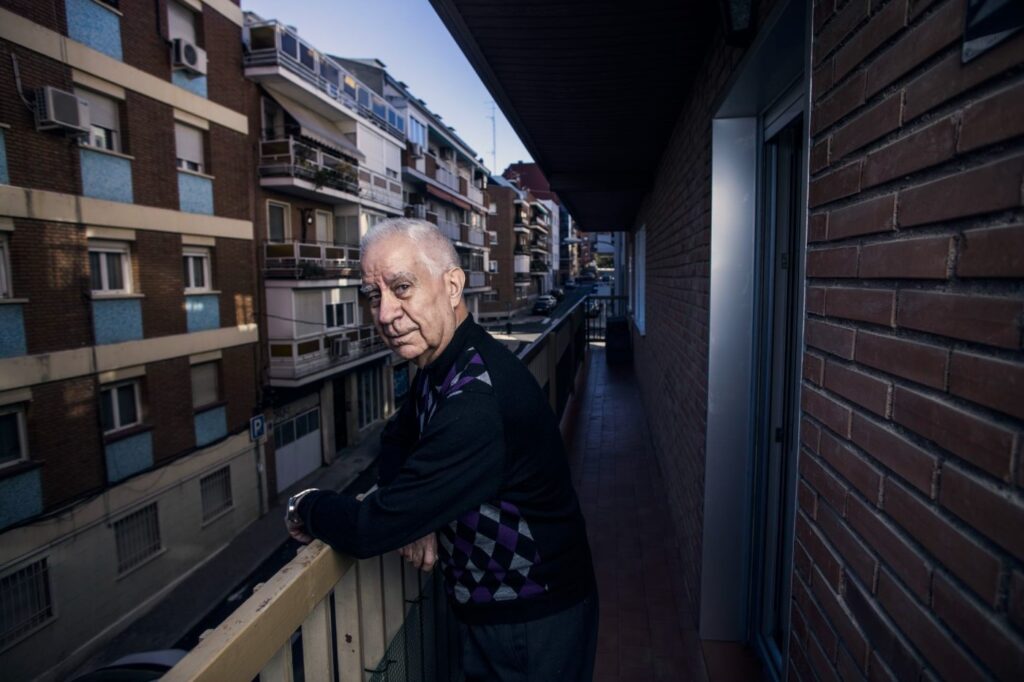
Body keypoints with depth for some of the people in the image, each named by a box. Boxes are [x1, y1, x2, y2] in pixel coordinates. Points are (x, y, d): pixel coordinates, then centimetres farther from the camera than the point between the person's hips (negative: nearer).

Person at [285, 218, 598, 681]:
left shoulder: (479, 402, -35)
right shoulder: (441, 366, -4)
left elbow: (370, 530, -29)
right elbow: (397, 437, 9)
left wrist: (306, 507, -8)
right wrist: (410, 514, -11)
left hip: (533, 625, -7)